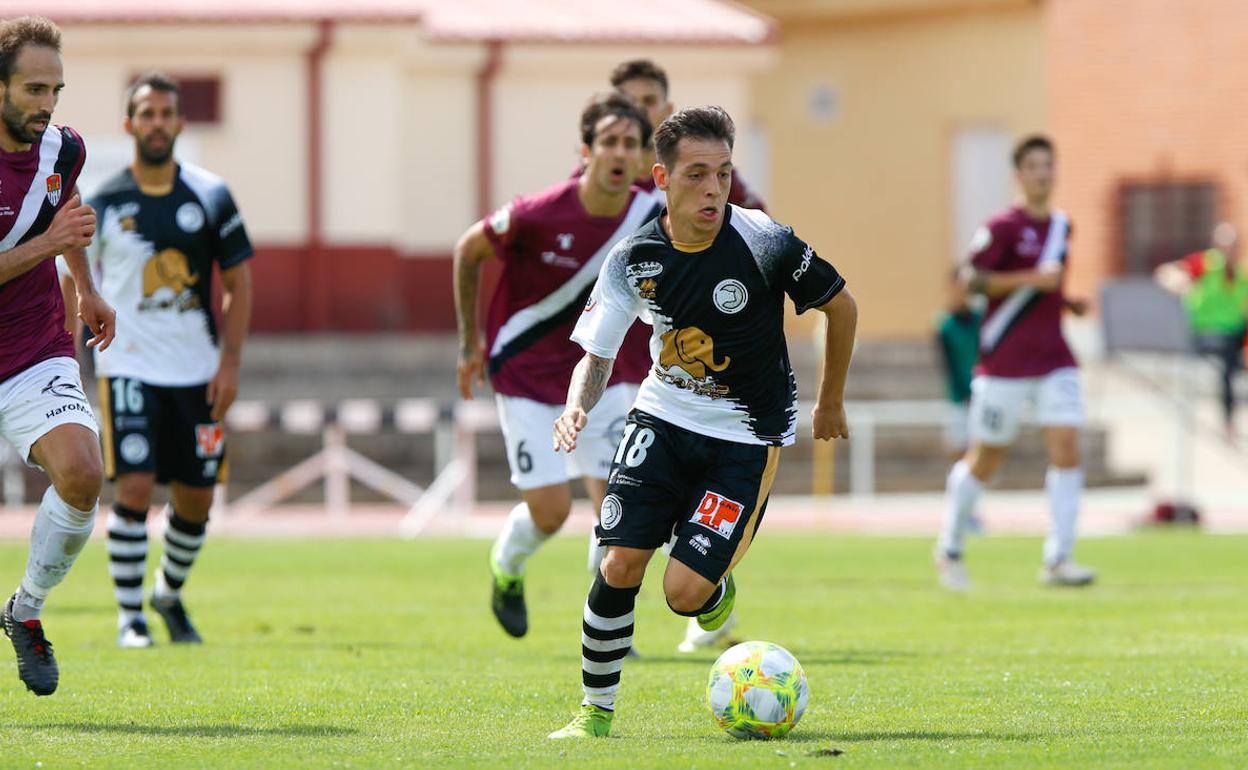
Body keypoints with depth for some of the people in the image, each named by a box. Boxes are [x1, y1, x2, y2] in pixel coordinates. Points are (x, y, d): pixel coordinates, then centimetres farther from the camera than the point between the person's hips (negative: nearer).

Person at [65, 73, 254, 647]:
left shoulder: (211, 197, 2)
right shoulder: (104, 203, -1)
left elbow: (239, 284, 7)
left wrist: (229, 362, -2)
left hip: (198, 372, 2)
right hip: (129, 368, -2)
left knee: (196, 498, 6)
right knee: (134, 487, -14)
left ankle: (170, 594, 32)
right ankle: (129, 617, -3)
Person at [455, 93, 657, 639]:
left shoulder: (650, 217, -12)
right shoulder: (538, 216, -25)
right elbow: (468, 251, -6)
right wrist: (470, 342, 0)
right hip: (526, 378, -4)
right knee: (550, 510, -7)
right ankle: (507, 566, 28)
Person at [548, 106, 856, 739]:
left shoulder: (767, 245, -20)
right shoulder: (634, 259, -10)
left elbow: (841, 307, -3)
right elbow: (596, 356, 0)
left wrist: (831, 404, 9)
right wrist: (578, 406, -24)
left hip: (746, 436, -3)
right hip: (663, 417, 3)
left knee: (685, 592, -13)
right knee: (620, 567, -11)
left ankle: (719, 590, 26)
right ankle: (596, 712, 8)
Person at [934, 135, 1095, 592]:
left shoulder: (1061, 226, 13)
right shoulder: (1004, 227, -9)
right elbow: (972, 279, -16)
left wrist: (1068, 302, 12)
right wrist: (1032, 279, -22)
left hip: (1054, 360, 5)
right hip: (1005, 363, -5)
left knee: (1066, 447, -11)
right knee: (984, 460, 5)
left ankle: (1059, 559, -11)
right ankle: (950, 550, 24)